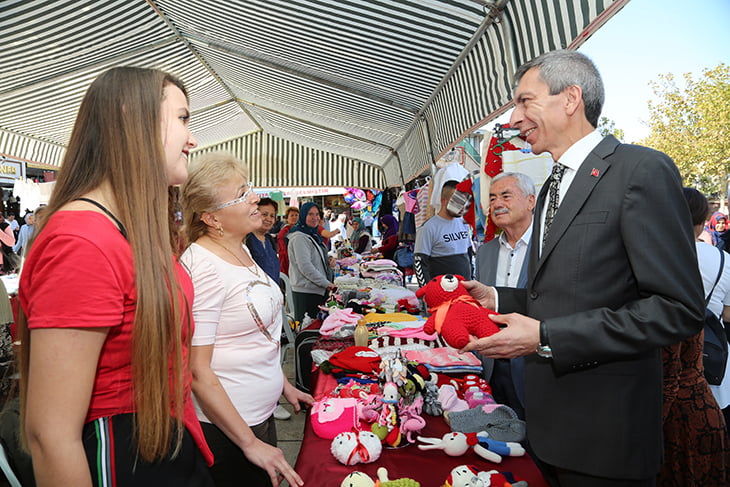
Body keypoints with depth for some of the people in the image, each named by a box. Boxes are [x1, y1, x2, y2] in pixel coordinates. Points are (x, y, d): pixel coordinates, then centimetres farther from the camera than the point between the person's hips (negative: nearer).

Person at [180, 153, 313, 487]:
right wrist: (249, 443, -19)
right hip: (223, 429, -8)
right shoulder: (203, 266, -23)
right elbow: (197, 371, -23)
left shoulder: (241, 250, 5)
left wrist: (283, 384, 16)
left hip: (260, 414, 8)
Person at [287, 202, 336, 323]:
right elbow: (305, 266, -22)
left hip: (318, 290, 9)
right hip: (305, 292, -9)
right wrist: (326, 283, -19)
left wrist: (328, 261, 10)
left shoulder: (313, 235, 16)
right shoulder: (299, 237, -15)